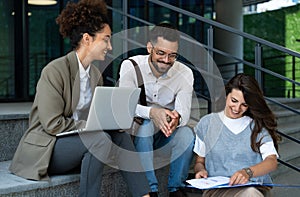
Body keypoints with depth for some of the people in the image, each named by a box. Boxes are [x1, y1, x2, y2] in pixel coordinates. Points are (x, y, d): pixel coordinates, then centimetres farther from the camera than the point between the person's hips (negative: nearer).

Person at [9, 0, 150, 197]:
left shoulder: (95, 74, 8)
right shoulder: (55, 70, -17)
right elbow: (52, 124, -21)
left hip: (79, 138, 8)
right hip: (44, 149, -8)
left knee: (120, 135, -12)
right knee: (101, 139, -28)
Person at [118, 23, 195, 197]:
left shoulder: (184, 73, -7)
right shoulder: (130, 66, -13)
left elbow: (184, 110, -18)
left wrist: (177, 118, -45)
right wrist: (152, 112, -45)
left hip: (166, 136, 2)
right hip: (136, 132, -1)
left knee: (187, 134, -29)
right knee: (144, 124, -34)